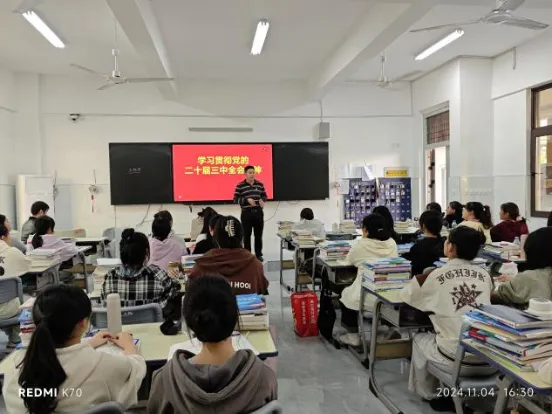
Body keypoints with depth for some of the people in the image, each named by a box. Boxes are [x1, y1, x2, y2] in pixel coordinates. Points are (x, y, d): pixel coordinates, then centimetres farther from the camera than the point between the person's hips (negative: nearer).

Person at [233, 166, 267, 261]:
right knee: (247, 235, 4)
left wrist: (262, 200, -8)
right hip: (246, 213, -3)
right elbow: (235, 199, -7)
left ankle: (259, 254, 20)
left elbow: (264, 195, 15)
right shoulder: (240, 186, -5)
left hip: (258, 213, 3)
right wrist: (247, 200, -20)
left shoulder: (260, 184, 6)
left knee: (258, 234, 9)